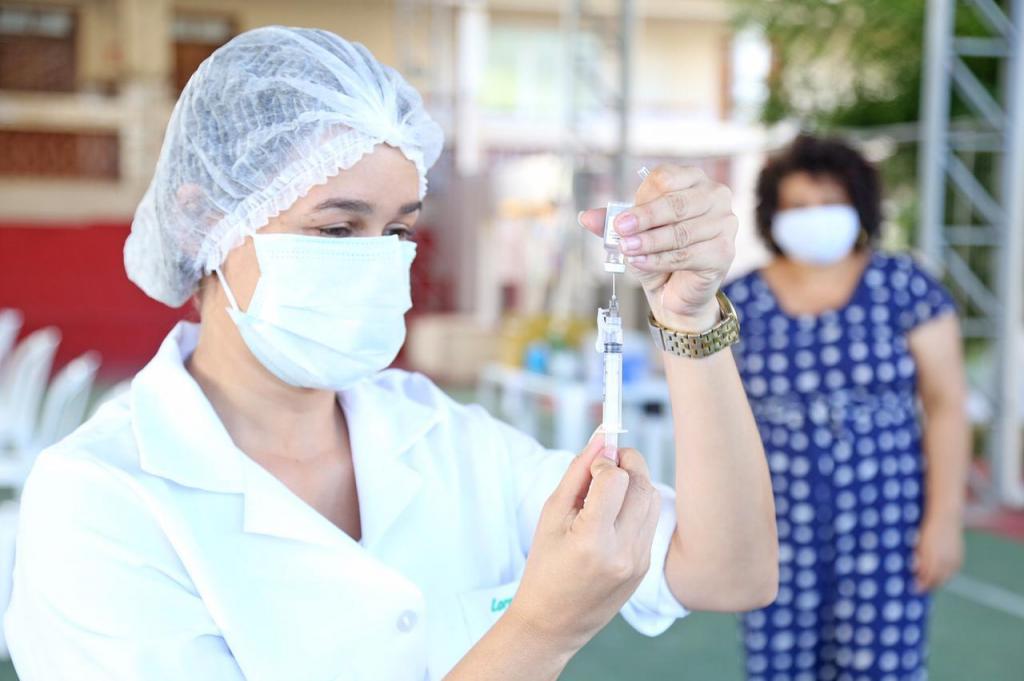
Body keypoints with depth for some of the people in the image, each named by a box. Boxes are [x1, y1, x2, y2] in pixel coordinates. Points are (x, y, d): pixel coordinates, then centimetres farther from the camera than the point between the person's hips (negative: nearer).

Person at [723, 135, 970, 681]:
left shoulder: (905, 288, -4)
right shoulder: (738, 303, 0)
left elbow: (945, 405, -4)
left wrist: (944, 518, -9)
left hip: (883, 526, -1)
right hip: (778, 532, 2)